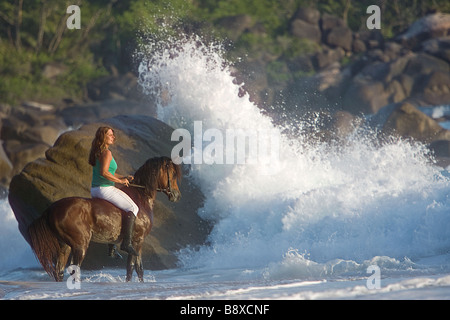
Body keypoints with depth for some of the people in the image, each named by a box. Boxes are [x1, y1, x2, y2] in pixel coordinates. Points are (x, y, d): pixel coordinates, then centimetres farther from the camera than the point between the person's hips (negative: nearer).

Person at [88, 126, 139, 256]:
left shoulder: (97, 152, 15)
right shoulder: (107, 153, -15)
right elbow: (104, 172, -27)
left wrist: (124, 177, 16)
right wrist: (120, 181, -17)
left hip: (94, 190, 10)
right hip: (105, 189, -10)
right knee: (133, 208, -5)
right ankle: (127, 242, -15)